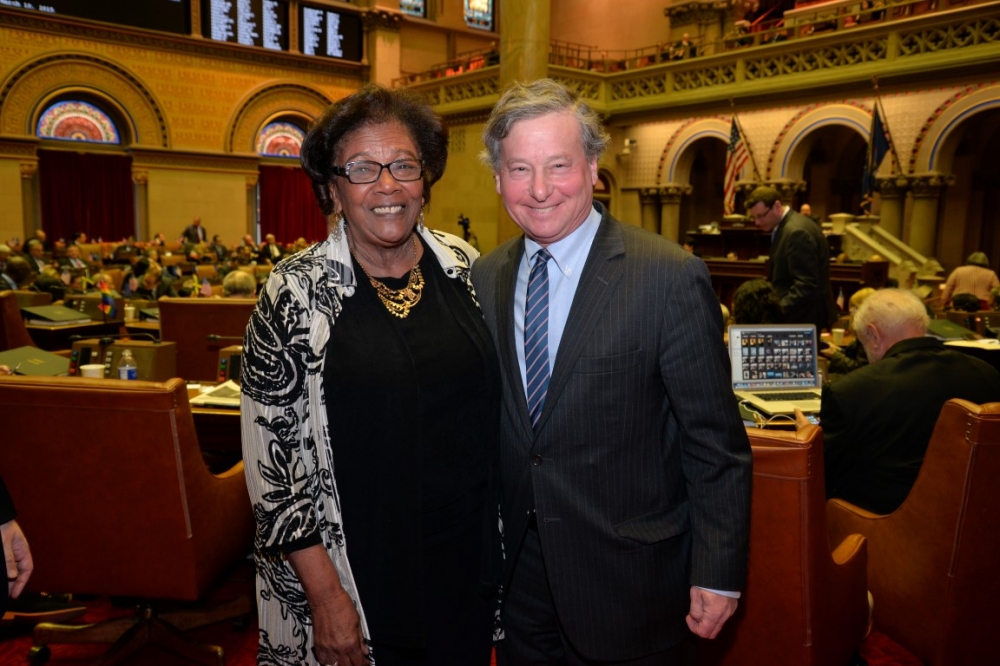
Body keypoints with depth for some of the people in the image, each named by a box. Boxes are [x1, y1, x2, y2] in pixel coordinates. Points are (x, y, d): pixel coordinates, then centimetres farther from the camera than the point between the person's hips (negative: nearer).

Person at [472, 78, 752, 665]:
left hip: (627, 579, -4)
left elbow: (716, 445, -12)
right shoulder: (485, 278, -1)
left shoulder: (672, 277, -17)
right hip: (518, 569, 4)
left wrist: (718, 577, -10)